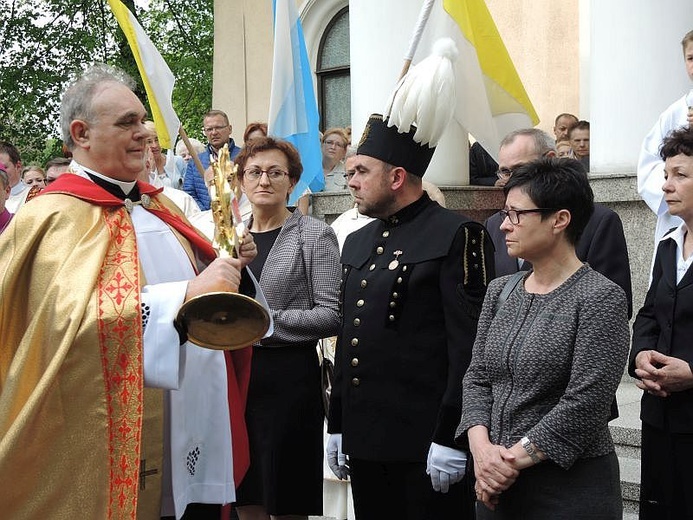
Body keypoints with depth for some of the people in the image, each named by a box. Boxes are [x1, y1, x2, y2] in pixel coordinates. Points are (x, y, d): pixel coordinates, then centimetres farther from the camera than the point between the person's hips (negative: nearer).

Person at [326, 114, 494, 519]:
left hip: (425, 441, -7)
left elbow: (469, 346, -13)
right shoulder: (357, 243, 17)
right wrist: (336, 426, 17)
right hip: (364, 440, 7)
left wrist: (451, 437, -17)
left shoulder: (458, 236, -8)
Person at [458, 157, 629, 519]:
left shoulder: (601, 298, -11)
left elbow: (583, 405, -17)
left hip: (570, 488, -6)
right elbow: (477, 378, 7)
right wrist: (481, 449, -10)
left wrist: (513, 460, -15)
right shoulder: (500, 291, 9)